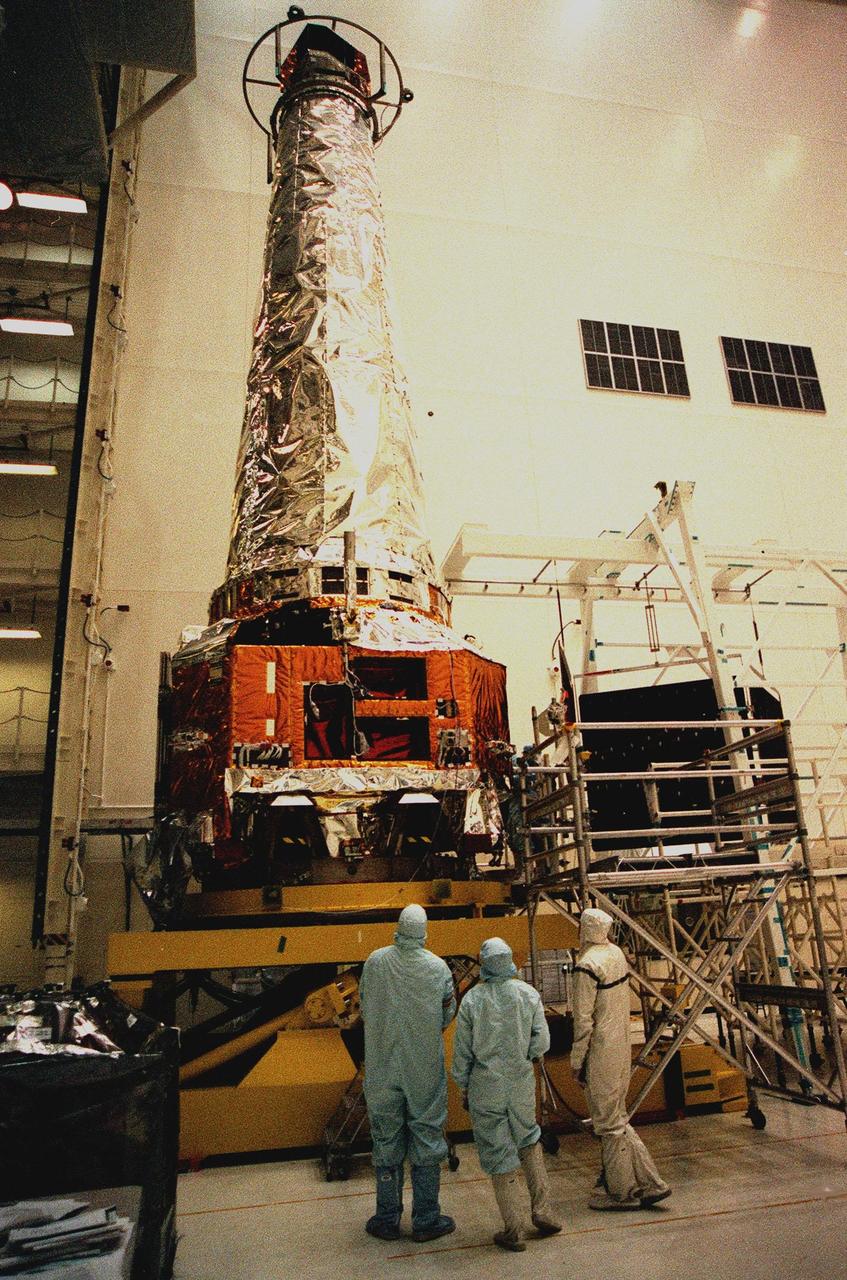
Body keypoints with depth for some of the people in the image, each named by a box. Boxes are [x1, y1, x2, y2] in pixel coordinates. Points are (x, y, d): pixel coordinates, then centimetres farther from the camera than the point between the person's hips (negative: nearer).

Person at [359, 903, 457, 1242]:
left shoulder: (375, 962, -11)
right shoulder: (438, 967, -11)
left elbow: (364, 1008, 1)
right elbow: (448, 1014, 1)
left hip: (383, 1066, 1)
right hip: (426, 1068, -1)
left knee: (386, 1141, 12)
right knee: (426, 1138, 11)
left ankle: (387, 1220, 23)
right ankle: (426, 1220, 20)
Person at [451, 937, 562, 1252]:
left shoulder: (472, 999, -12)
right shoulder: (528, 993, -8)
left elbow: (462, 1051, -5)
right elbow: (541, 1042, -6)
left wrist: (463, 1089, 7)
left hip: (485, 1086, -2)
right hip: (521, 1083, 2)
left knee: (499, 1154, 10)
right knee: (528, 1139, 25)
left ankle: (514, 1231, 18)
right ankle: (542, 1212, 24)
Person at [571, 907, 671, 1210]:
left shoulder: (587, 965, -21)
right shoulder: (617, 954, 3)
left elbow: (583, 1020, -19)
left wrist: (577, 1061, -9)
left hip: (601, 1051, -8)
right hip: (622, 1047, 8)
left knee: (608, 1122, 6)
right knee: (616, 1116, 20)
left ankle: (623, 1191, 16)